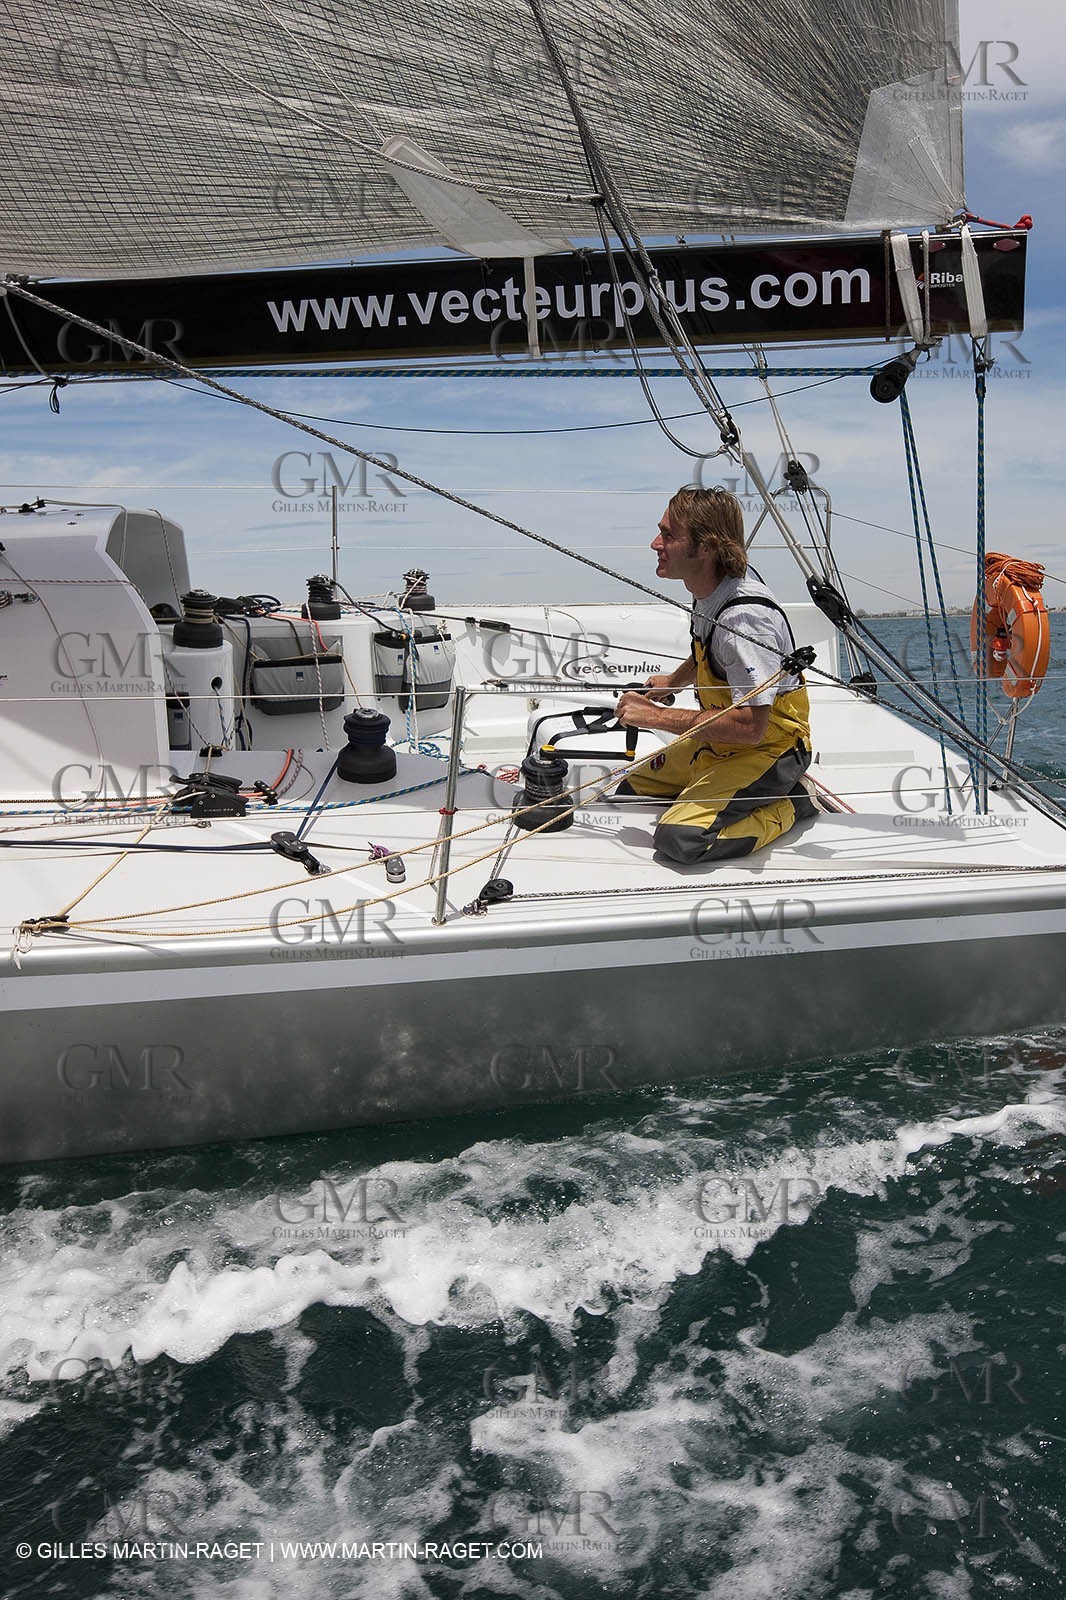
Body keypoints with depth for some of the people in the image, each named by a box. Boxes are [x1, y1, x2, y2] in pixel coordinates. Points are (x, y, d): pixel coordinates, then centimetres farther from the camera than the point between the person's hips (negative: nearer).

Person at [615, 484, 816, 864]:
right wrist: (672, 682, 17)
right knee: (632, 788, 14)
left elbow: (749, 726, -34)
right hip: (721, 738, 9)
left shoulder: (746, 617, -30)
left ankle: (789, 806, -4)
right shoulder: (709, 593, 0)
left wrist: (657, 716, -28)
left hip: (767, 748, -9)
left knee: (679, 838, -25)